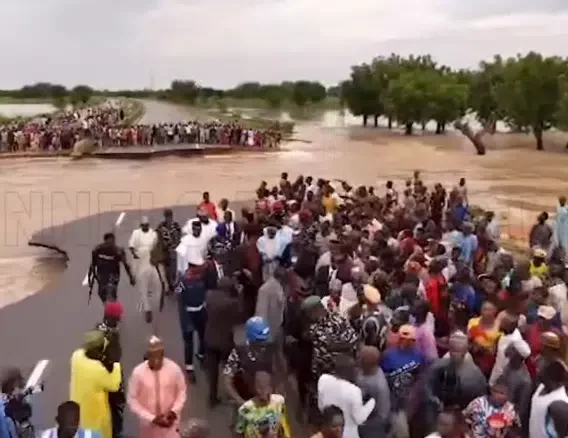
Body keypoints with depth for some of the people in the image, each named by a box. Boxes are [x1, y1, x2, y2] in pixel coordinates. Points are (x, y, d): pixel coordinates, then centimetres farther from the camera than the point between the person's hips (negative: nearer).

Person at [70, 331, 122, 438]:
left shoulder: (77, 355, -19)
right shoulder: (99, 369, -37)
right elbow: (114, 386, -19)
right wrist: (116, 366, -9)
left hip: (78, 408, 7)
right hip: (95, 413, -6)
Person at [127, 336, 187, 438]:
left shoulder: (174, 368, -15)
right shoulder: (138, 372, -17)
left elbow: (182, 391, -1)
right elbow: (132, 399, -12)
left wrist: (174, 411, -16)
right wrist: (151, 418, -18)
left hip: (170, 421, -1)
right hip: (148, 423, 1)